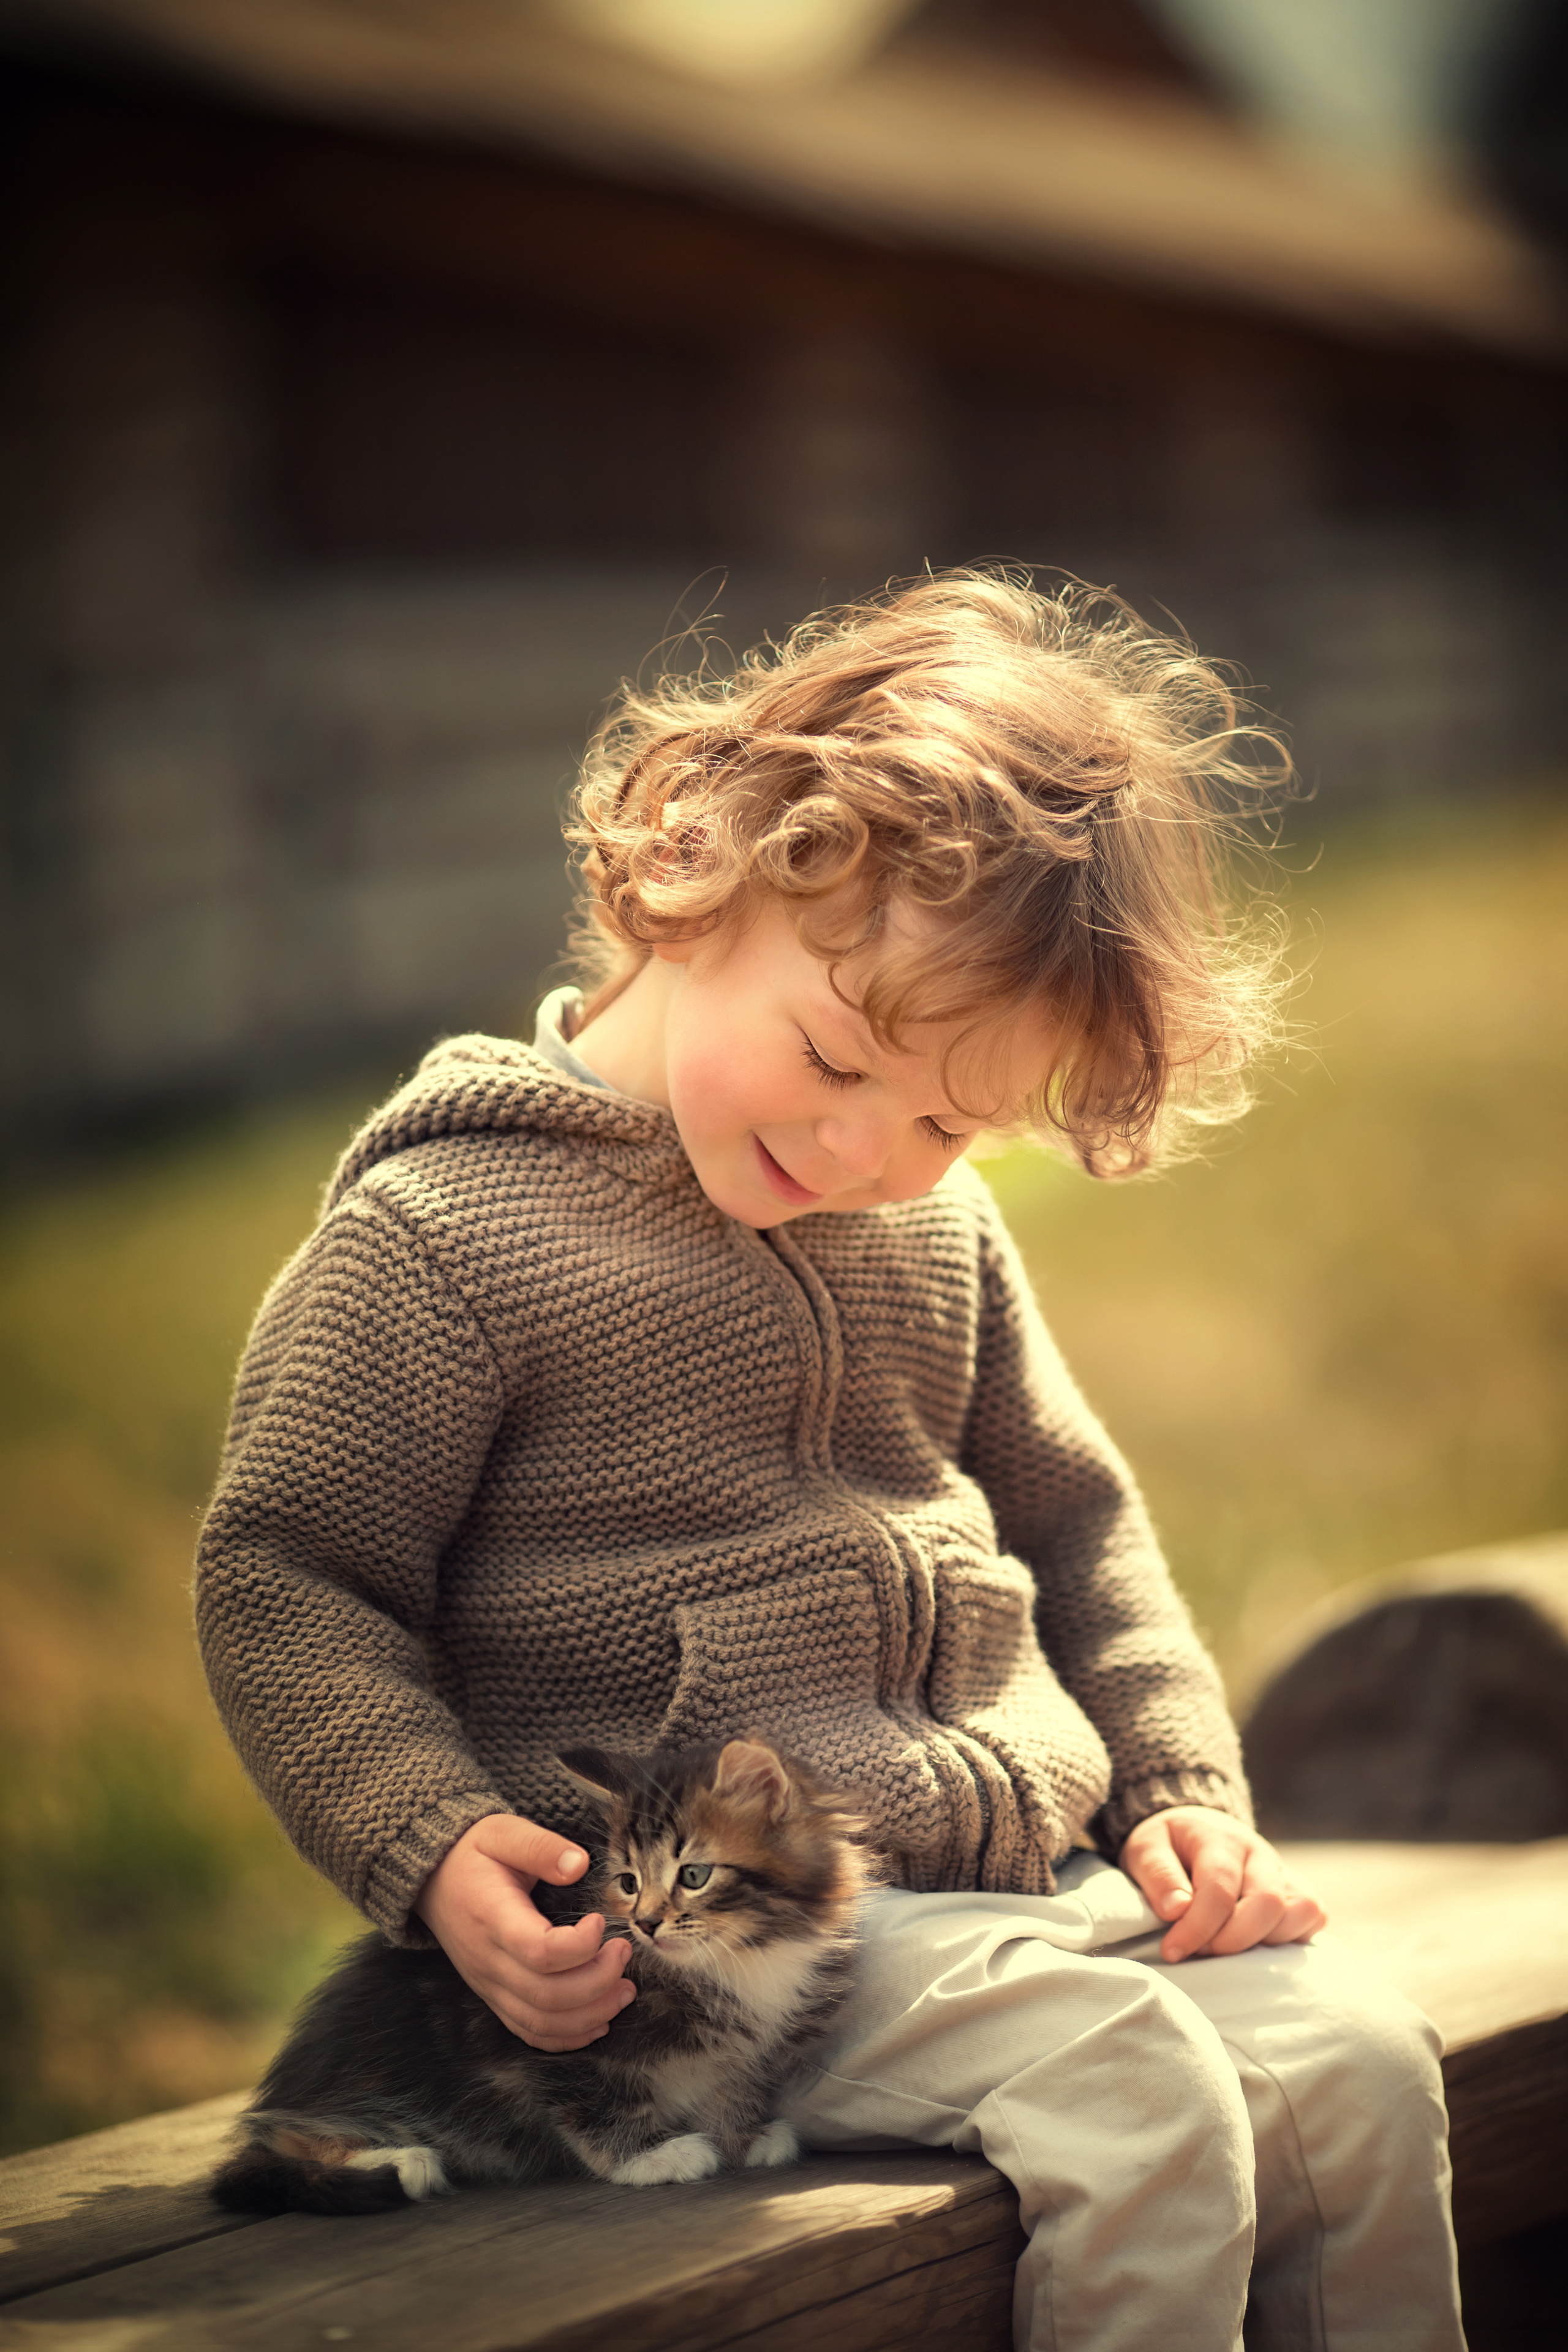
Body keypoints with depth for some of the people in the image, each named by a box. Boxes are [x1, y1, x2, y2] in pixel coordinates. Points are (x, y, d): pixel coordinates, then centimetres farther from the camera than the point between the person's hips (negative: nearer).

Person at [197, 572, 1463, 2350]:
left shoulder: (942, 1234, 15)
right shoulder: (440, 1233, -8)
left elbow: (1071, 1521, 24)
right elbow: (283, 1578, -7)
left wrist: (1179, 1784, 10)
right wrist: (437, 1846, -20)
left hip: (1041, 1872, 7)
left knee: (1361, 2064, -10)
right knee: (1133, 2096, -26)